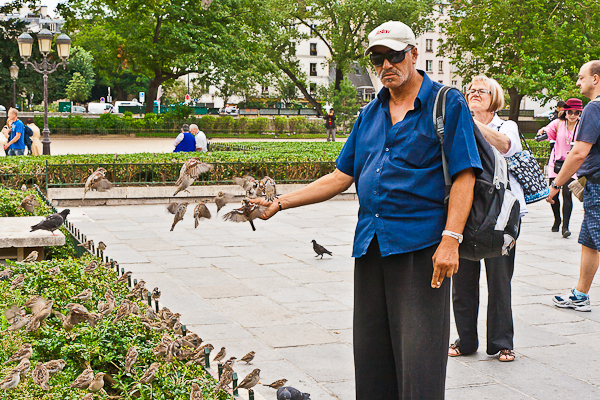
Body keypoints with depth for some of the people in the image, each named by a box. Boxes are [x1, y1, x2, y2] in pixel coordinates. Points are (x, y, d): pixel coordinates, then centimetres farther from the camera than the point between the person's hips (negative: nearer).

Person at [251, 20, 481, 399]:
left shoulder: (448, 104, 0)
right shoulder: (370, 115, 18)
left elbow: (464, 176, -7)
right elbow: (341, 177, 18)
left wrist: (450, 239, -18)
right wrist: (280, 202, 11)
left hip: (420, 245, -6)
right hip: (370, 245, 6)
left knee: (418, 358, -8)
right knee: (371, 352, 9)